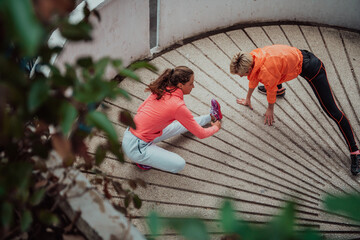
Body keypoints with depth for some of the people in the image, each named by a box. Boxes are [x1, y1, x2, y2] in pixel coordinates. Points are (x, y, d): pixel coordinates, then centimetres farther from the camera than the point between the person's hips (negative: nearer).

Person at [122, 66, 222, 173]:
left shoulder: (160, 90, -3)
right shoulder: (178, 106, -25)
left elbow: (140, 109, 12)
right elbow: (201, 134, -13)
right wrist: (216, 127, 8)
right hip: (135, 148, -9)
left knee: (181, 125, 22)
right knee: (179, 164, -10)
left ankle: (211, 116, 42)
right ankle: (142, 159, 6)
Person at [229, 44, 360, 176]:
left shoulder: (266, 71, -33)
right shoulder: (251, 57, -8)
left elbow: (271, 91, -13)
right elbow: (253, 79, 13)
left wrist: (270, 109, 6)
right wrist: (248, 98, 26)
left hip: (312, 68, -9)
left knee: (331, 110, -10)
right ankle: (280, 89, 63)